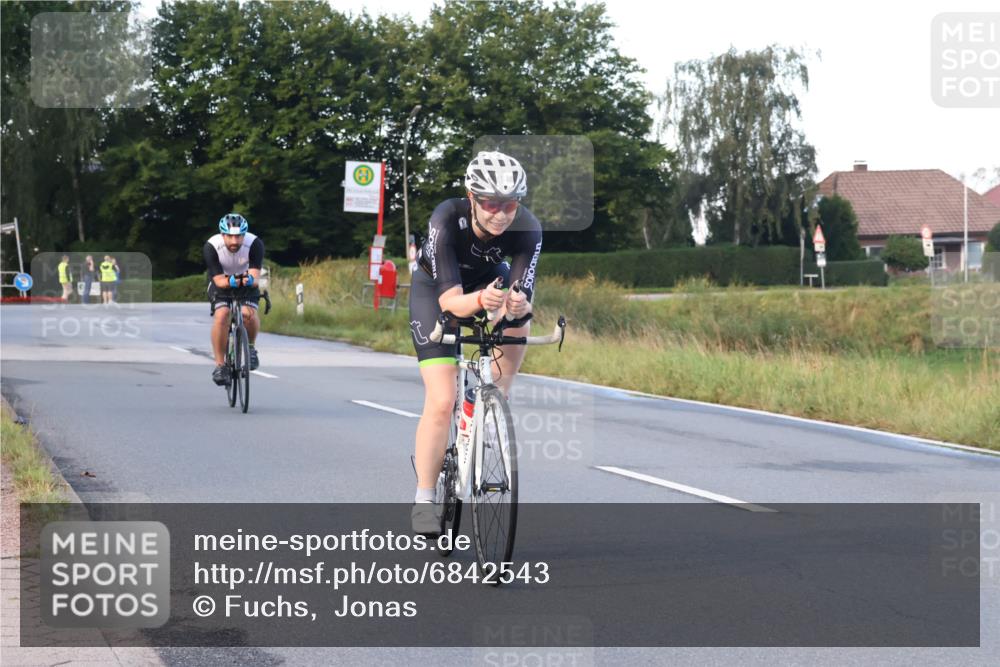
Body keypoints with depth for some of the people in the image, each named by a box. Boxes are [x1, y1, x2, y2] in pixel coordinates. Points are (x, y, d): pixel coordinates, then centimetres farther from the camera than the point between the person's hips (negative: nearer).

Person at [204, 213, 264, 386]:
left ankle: (251, 347, 2)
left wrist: (250, 279, -58)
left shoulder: (255, 243, -28)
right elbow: (219, 280, -30)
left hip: (247, 286, 0)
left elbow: (256, 276, -35)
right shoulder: (211, 246, -28)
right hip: (221, 285, 0)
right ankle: (220, 365, -16)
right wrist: (230, 281, -53)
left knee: (249, 314, -28)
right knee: (221, 316, -27)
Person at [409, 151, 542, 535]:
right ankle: (424, 499, -1)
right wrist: (480, 301, -62)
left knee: (517, 320, -29)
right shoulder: (447, 220, -37)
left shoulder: (527, 229, -31)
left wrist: (517, 304, -59)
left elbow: (522, 296, -35)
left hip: (489, 280, 4)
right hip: (434, 289, -4)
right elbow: (449, 299, -41)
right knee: (441, 402, -15)